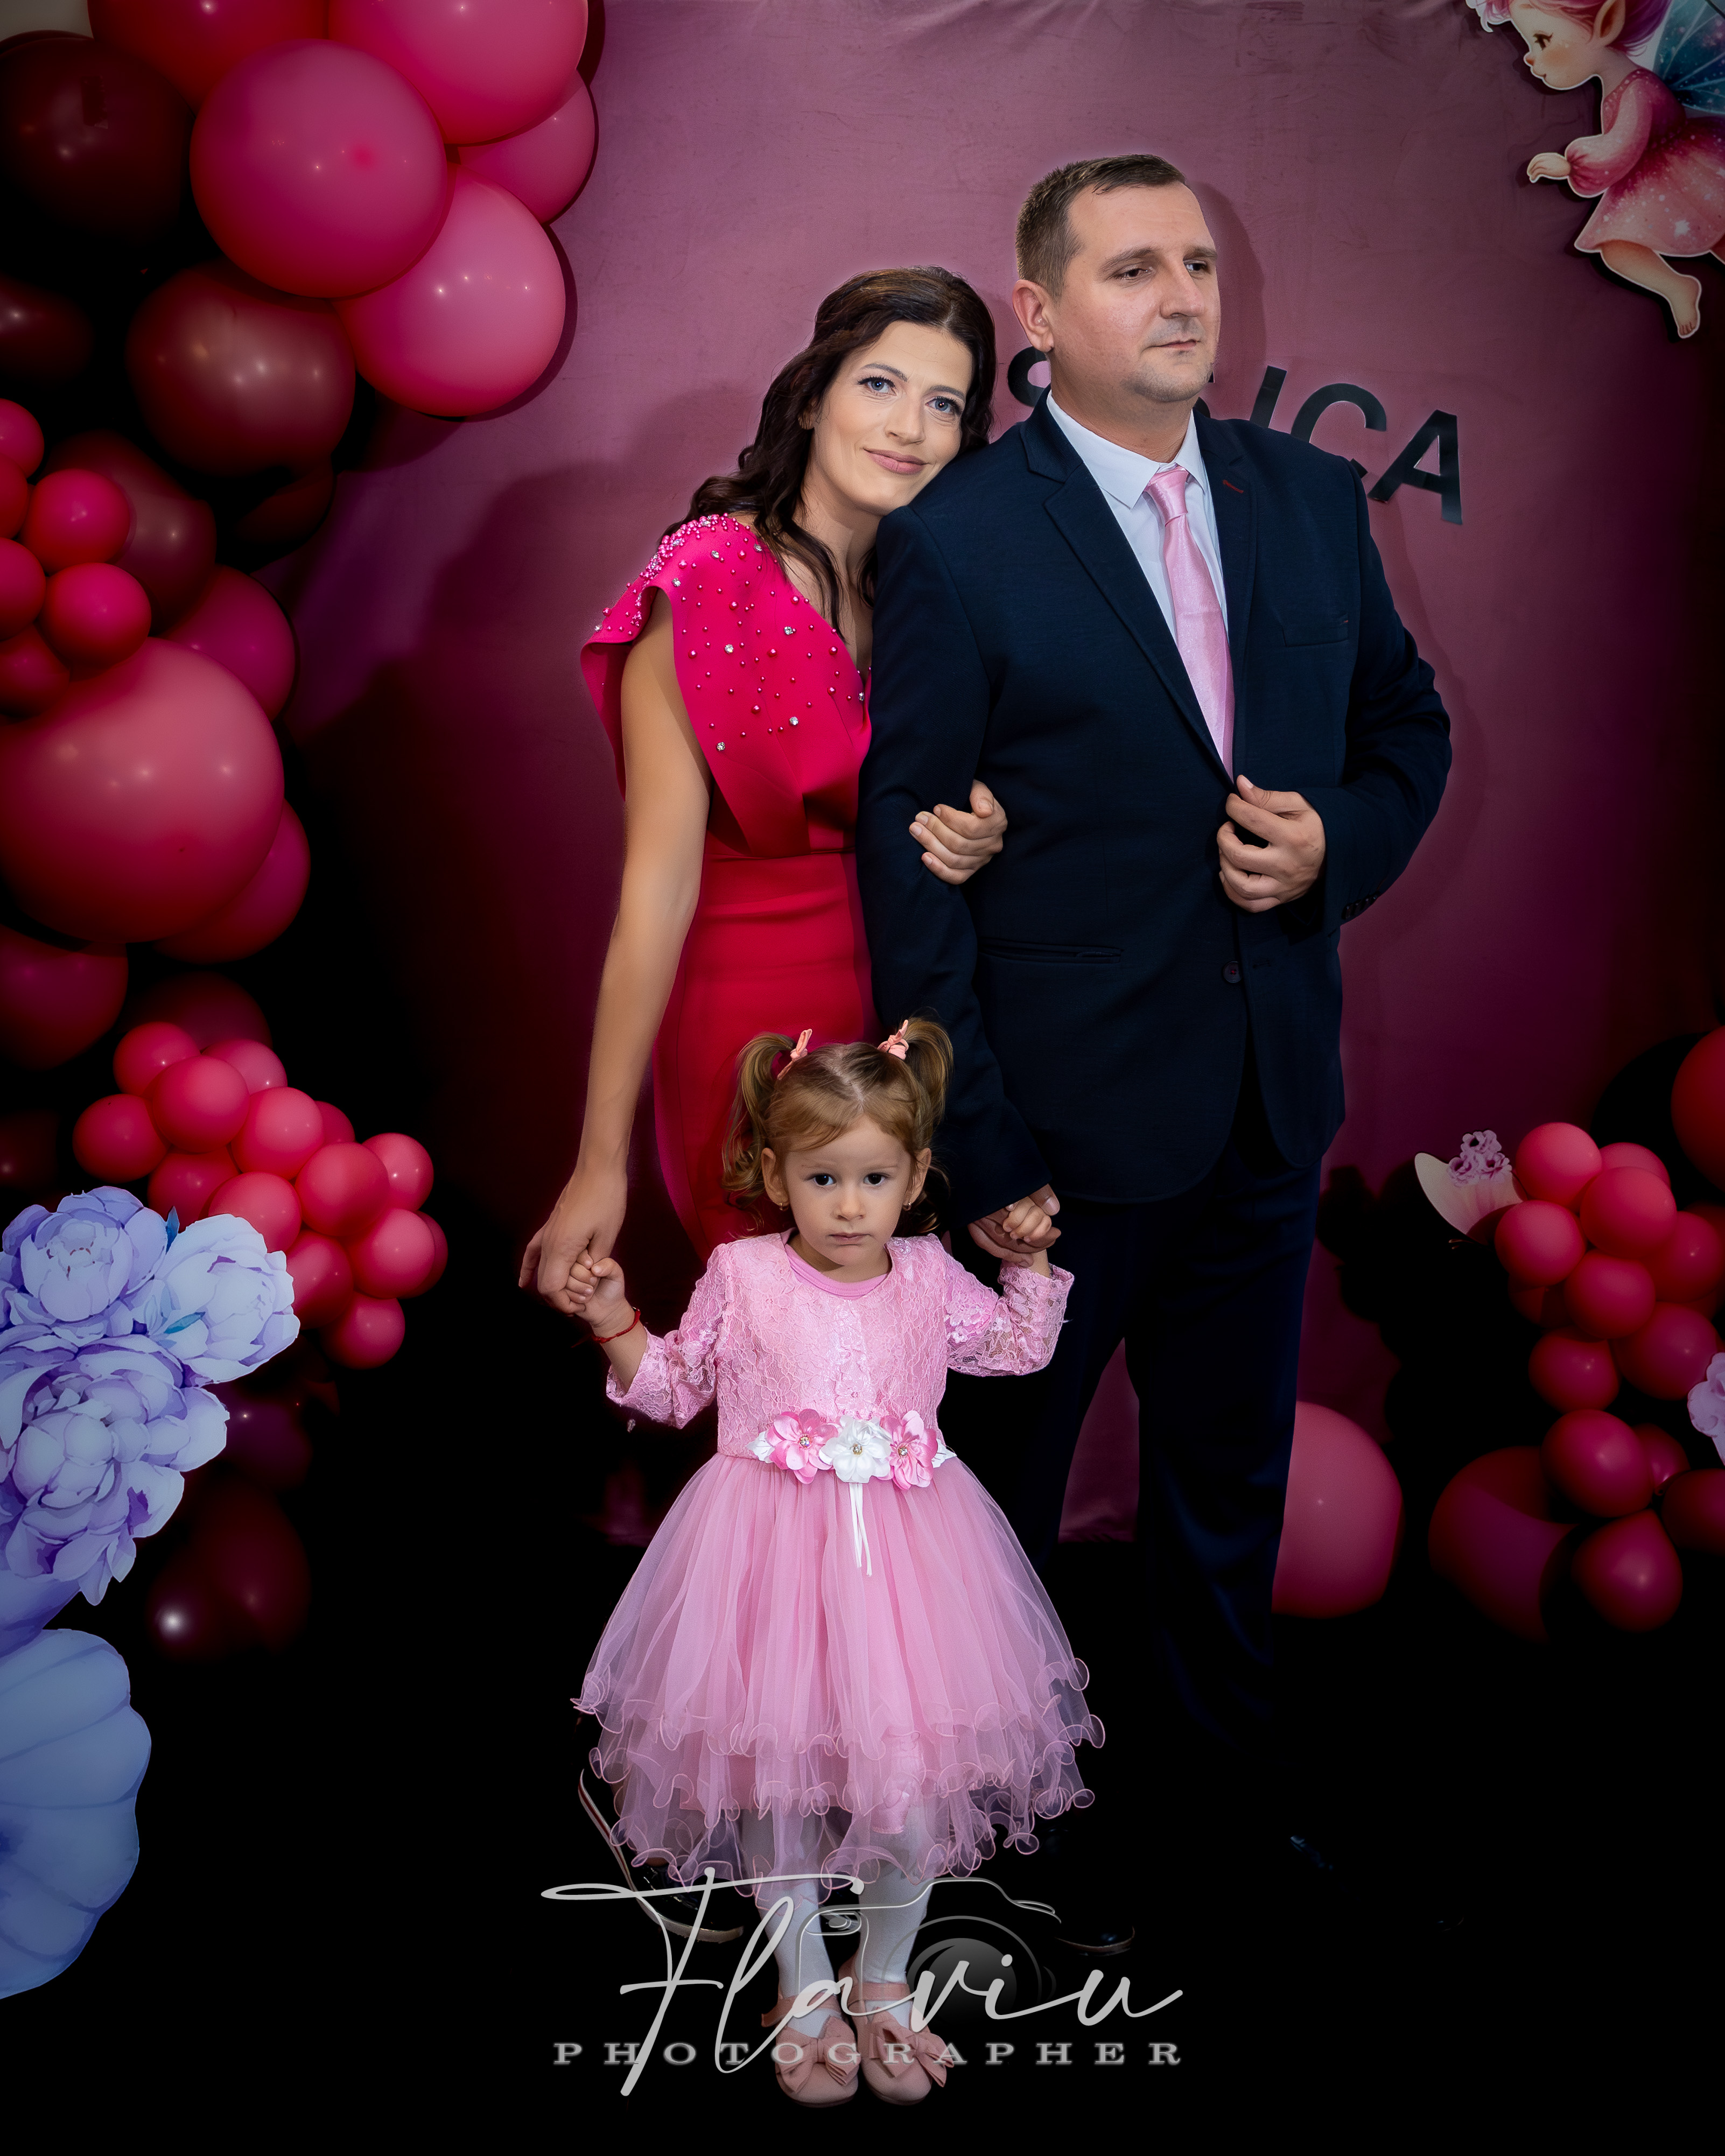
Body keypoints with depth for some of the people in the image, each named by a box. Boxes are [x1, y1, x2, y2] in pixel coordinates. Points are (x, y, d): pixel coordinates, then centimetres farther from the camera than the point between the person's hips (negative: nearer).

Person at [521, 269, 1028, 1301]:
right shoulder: (706, 584, -15)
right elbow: (659, 883, -18)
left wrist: (979, 844, -13)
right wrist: (603, 1164, -18)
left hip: (900, 1012, 6)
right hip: (753, 1016, -6)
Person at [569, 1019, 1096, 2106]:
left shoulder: (929, 1277, 3)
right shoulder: (742, 1277, -3)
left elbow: (1019, 1348, 22)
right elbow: (676, 1389, 10)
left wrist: (1031, 1262, 10)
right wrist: (617, 1324, -4)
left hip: (902, 1554, 2)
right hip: (774, 1554, -1)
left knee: (918, 1774, 4)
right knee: (778, 1777, 5)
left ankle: (884, 1980, 31)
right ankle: (806, 1994, 29)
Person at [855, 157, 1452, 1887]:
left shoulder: (1310, 497, 4)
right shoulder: (954, 542, -12)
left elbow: (1406, 727, 15)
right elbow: (907, 865, -13)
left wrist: (1337, 842, -9)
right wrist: (976, 1150, -15)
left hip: (1271, 1106, 5)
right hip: (1069, 1117, -4)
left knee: (1230, 1488, 22)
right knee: (998, 1490, 15)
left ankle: (1224, 1769, 45)